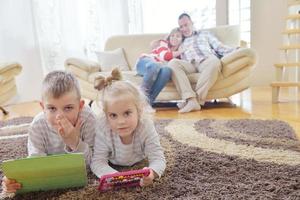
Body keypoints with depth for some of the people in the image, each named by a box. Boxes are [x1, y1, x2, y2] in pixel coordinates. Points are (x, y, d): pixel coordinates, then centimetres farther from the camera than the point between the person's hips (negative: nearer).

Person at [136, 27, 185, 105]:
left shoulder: (178, 54, 22)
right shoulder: (163, 43, 11)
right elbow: (164, 56, -8)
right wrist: (180, 52, 0)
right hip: (145, 62, -3)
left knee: (167, 70, -35)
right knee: (154, 66, -40)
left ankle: (149, 99, -39)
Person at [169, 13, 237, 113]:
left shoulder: (204, 34, 33)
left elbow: (220, 48, 20)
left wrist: (237, 50, 5)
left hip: (206, 61, -1)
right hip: (189, 64, 1)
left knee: (214, 61, -38)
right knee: (173, 63, -32)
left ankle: (197, 99, -38)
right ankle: (191, 100, -43)